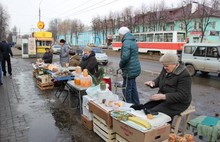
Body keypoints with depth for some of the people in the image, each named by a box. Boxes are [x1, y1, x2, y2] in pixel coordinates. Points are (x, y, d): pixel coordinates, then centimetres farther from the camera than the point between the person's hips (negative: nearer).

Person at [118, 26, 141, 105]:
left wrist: (121, 65, -11)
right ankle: (136, 105, 31)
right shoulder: (133, 41, 15)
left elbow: (125, 56, -29)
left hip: (129, 70, -10)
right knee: (133, 88, 20)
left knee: (126, 90, 0)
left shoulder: (126, 42, -16)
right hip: (134, 69, 10)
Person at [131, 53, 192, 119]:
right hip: (163, 99, 8)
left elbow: (182, 95, -23)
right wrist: (153, 83, -7)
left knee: (153, 113, -25)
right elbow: (159, 79, 17)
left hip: (176, 103, -7)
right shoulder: (166, 69, 1)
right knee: (144, 108, -9)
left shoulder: (184, 76, -20)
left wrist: (163, 96, -31)